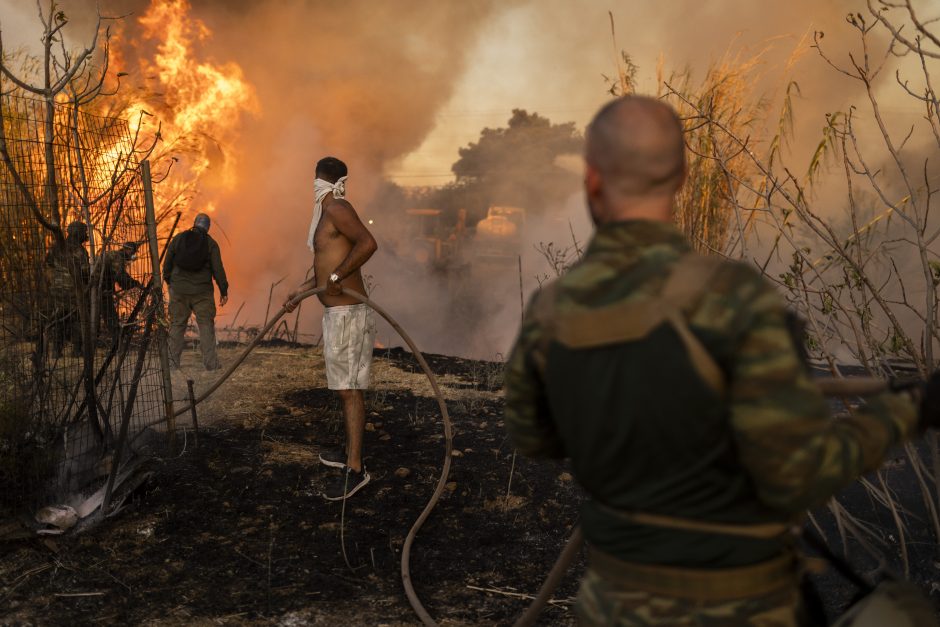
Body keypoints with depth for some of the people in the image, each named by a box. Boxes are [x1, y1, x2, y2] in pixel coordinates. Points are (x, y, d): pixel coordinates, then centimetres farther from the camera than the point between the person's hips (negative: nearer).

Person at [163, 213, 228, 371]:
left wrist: (168, 281, 23)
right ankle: (210, 362, -2)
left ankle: (173, 361, 8)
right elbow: (218, 269, -5)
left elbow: (167, 264, 7)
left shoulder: (178, 239, 4)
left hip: (179, 290, 2)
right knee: (206, 325, 2)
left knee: (177, 324, 9)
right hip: (202, 291, -2)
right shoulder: (211, 243, -2)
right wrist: (224, 291, 2)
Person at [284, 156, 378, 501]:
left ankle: (355, 470, -1)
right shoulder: (326, 214, 18)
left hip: (346, 314, -10)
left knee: (349, 389, -7)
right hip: (338, 314, 10)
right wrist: (303, 288, 33)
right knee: (346, 387, 18)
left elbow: (368, 243, -31)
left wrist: (337, 278, -28)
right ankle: (351, 452, 31)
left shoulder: (337, 210, -14)